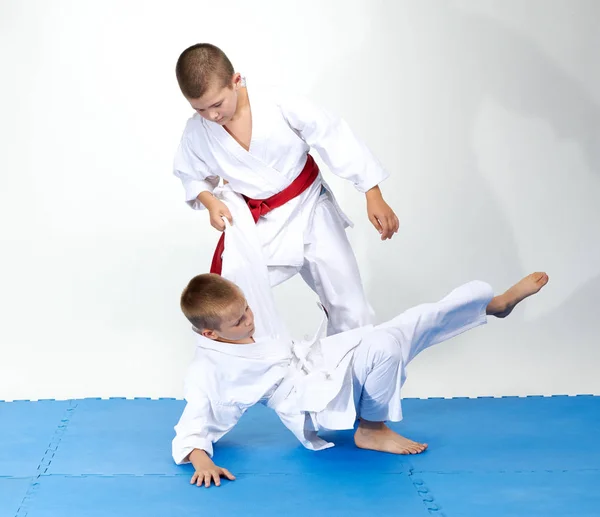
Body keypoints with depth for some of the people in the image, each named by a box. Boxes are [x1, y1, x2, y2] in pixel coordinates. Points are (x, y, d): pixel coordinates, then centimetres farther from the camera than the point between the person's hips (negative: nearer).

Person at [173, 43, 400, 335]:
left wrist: (373, 196, -19)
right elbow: (192, 176, 7)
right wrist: (208, 201, -15)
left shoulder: (279, 105, -23)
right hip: (258, 227, 2)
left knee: (351, 311, 3)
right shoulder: (196, 133, -13)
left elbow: (335, 139, -18)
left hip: (310, 211, -1)